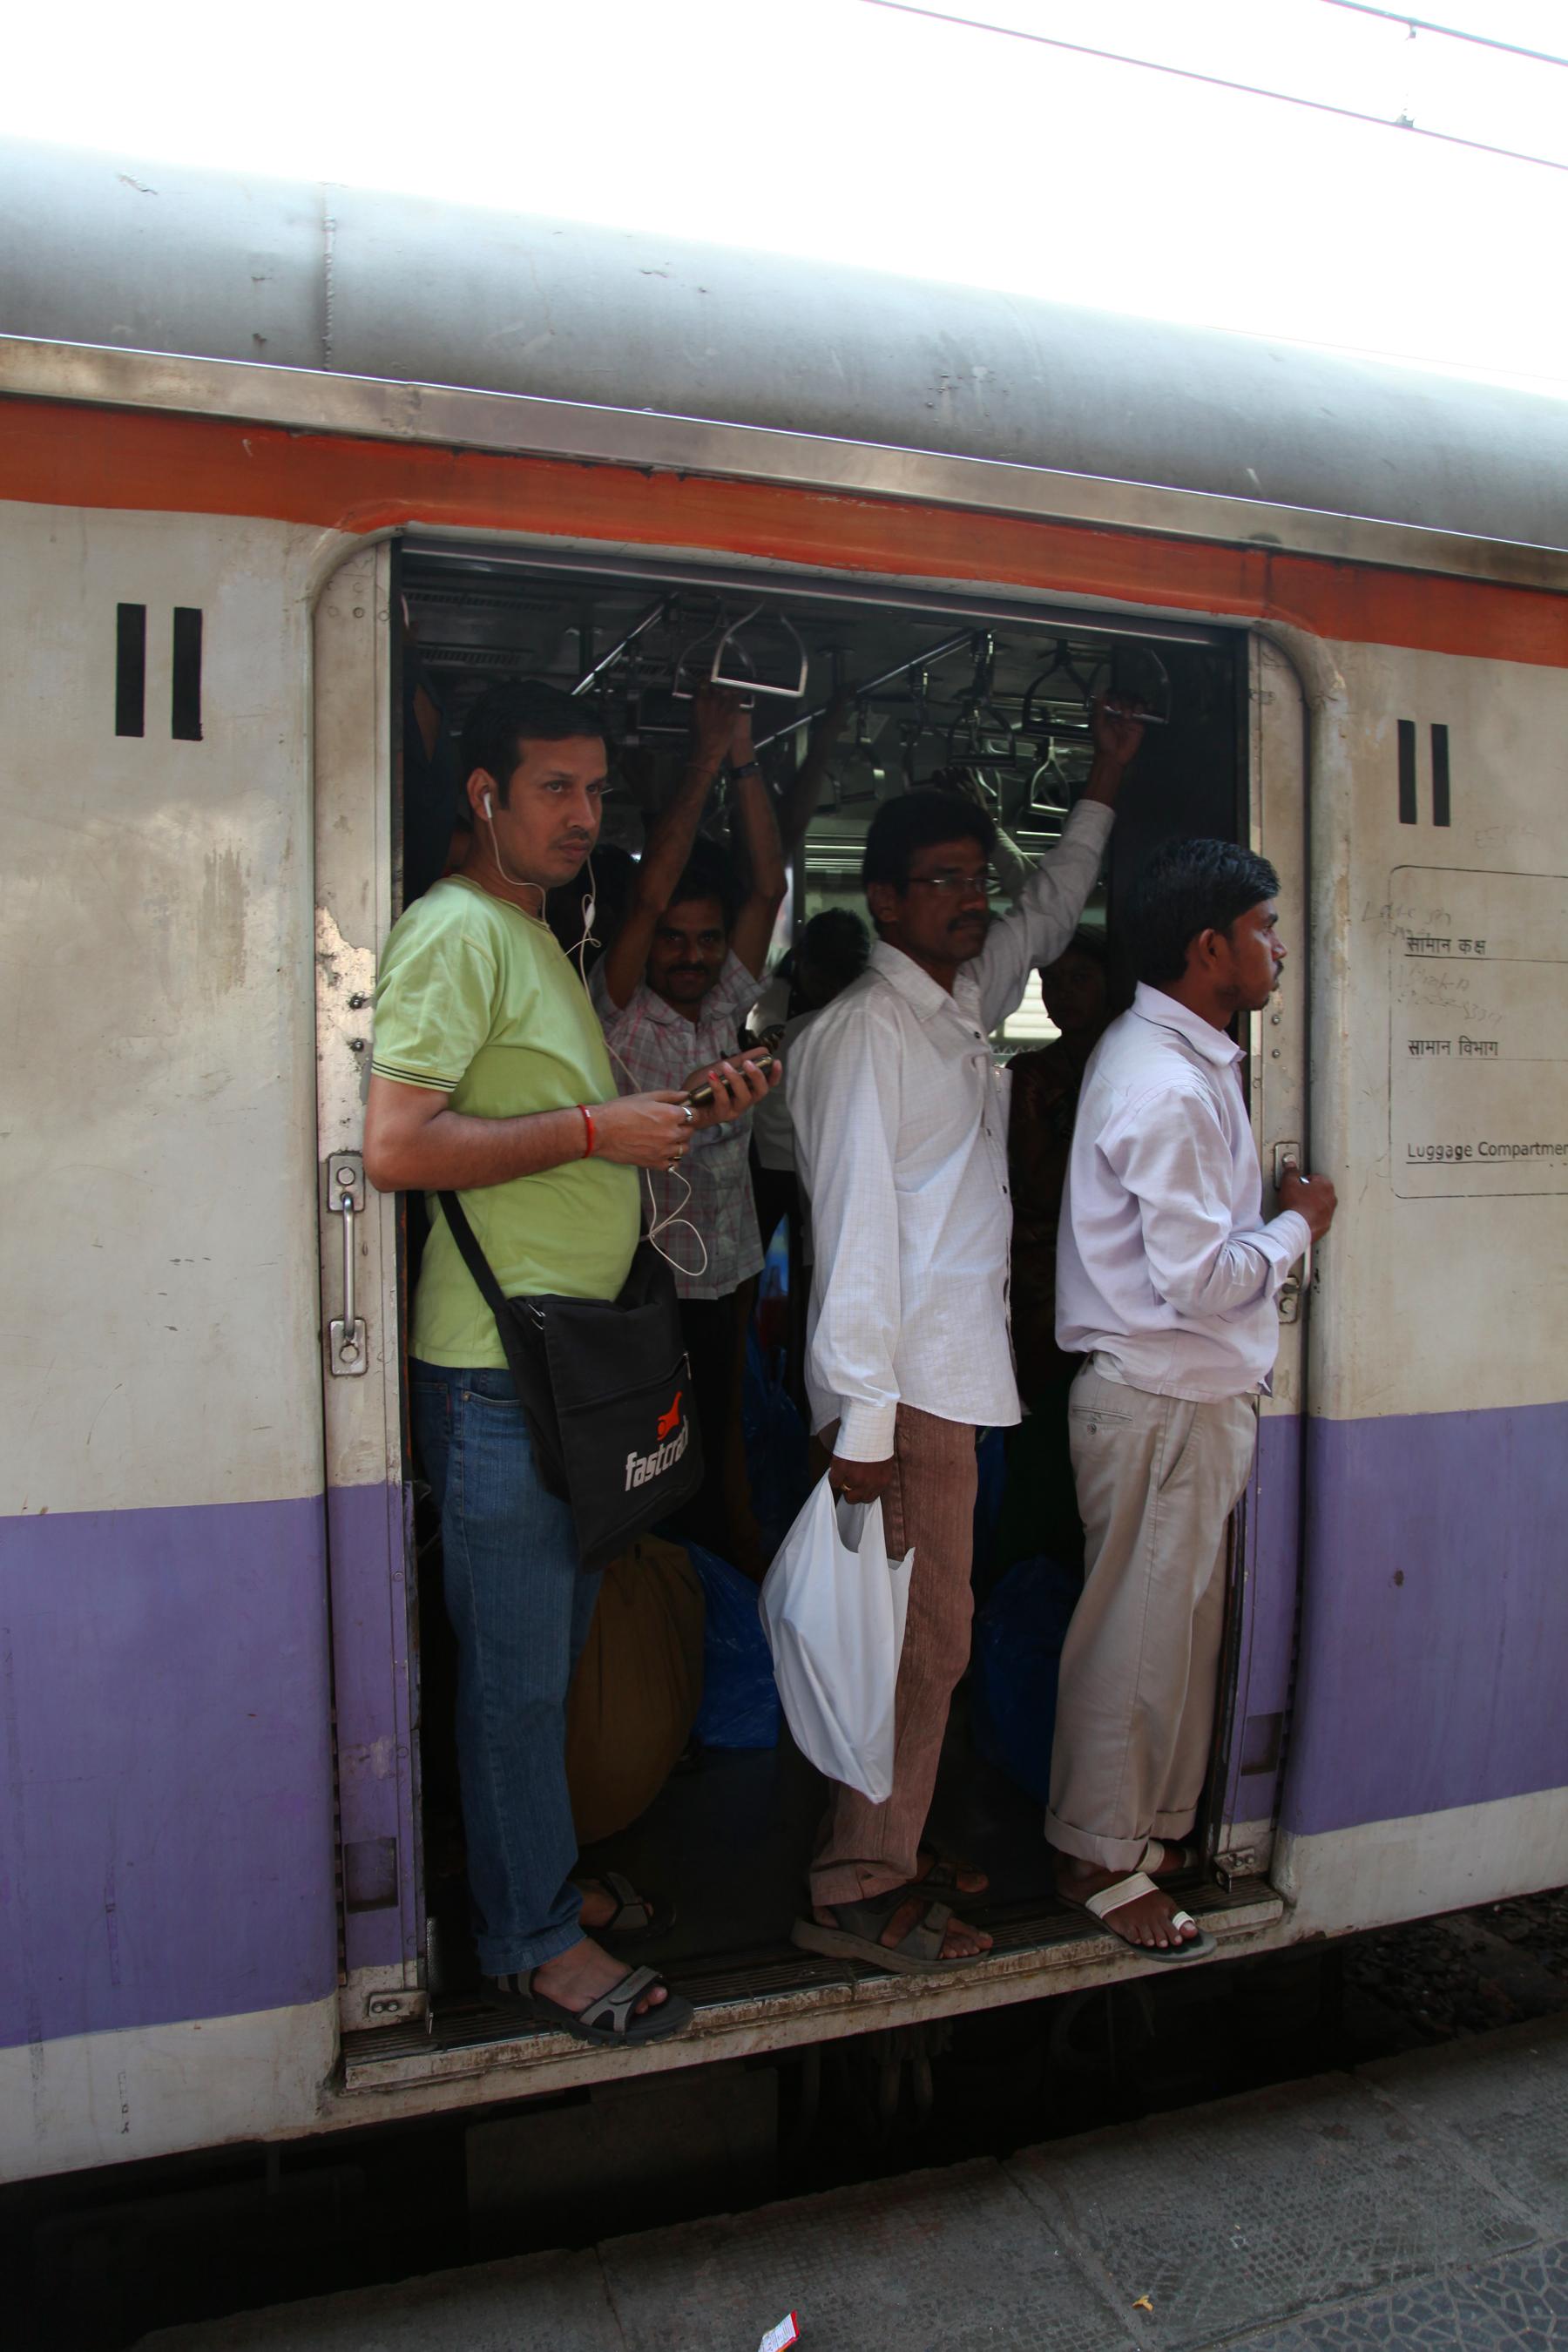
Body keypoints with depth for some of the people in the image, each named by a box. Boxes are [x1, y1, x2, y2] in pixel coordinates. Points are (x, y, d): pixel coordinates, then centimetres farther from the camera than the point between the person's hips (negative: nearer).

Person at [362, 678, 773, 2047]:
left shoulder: (541, 939, 19)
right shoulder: (456, 929, -12)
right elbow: (396, 1146, -22)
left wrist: (686, 1115, 8)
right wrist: (599, 1127, -18)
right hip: (497, 1366, -10)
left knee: (551, 1657, 19)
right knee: (518, 1668, 2)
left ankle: (542, 1879, 35)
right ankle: (532, 1943, 18)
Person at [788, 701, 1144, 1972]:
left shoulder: (967, 1003, 14)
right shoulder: (864, 1031, -12)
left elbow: (1047, 916, 35)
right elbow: (855, 1224, -18)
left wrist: (1105, 784, 33)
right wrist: (863, 1415, -21)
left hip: (954, 1374, 9)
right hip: (905, 1385, -9)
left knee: (917, 1628, 15)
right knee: (926, 1632, -3)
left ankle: (885, 1847, 28)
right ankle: (855, 1892, 10)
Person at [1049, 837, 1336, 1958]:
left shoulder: (1187, 1062, 13)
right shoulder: (1166, 1087, -21)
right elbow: (1201, 1278, -24)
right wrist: (1299, 1223, -9)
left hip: (1190, 1391, 10)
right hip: (1162, 1401, -10)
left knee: (1181, 1621, 19)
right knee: (1141, 1629, 2)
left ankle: (1156, 1823, 34)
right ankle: (1101, 1856, 18)